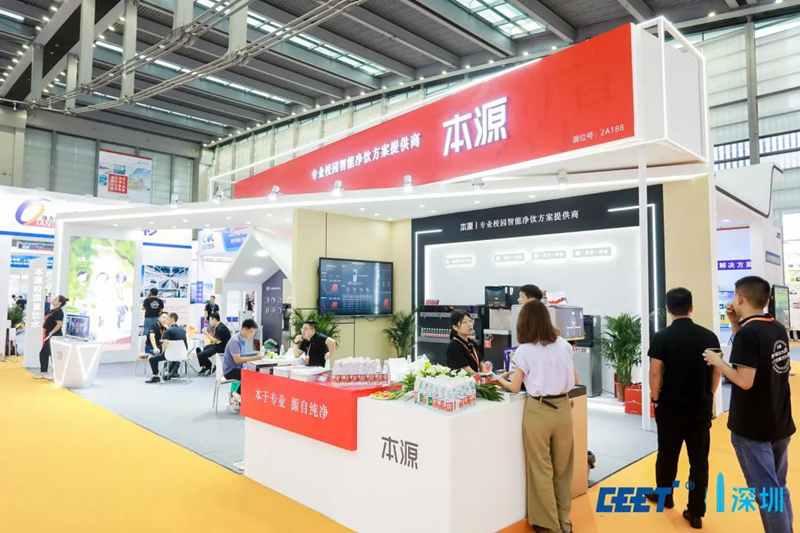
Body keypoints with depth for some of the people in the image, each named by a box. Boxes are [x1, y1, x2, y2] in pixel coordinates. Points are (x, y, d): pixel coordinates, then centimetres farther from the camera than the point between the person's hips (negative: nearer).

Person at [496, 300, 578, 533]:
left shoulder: (524, 350, -10)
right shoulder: (563, 345, 2)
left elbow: (515, 387, -4)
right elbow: (574, 379, 11)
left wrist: (501, 380, 15)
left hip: (538, 412, -4)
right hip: (563, 409, 4)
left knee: (542, 470, 11)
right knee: (562, 468, 19)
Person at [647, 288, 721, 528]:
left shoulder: (661, 337, -12)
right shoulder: (709, 336, -2)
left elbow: (655, 373, -13)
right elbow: (717, 371, 3)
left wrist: (655, 399, 1)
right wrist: (708, 397, 15)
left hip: (671, 406, -2)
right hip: (702, 406, 2)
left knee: (667, 454, 15)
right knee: (699, 458, 9)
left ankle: (664, 495, 34)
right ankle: (696, 512, 14)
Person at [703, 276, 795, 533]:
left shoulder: (748, 332, -21)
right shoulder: (778, 329, 3)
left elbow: (745, 380, -25)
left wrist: (717, 361, -11)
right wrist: (735, 325, 6)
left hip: (752, 428, -8)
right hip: (780, 425, 8)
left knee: (766, 492, 2)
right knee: (778, 488, 21)